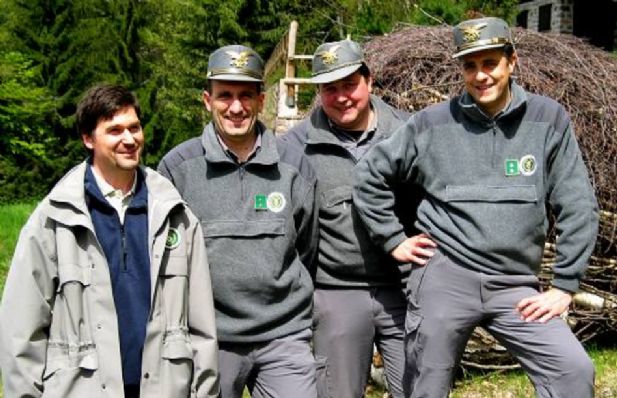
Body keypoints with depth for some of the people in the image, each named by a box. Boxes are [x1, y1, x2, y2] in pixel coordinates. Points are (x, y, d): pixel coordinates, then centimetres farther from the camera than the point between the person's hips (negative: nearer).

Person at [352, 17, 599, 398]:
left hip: (515, 285, 1)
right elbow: (371, 176, 8)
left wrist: (566, 285, -2)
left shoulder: (548, 119, -1)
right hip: (445, 278, 0)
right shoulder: (434, 123, -2)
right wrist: (394, 240, 3)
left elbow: (577, 207, 1)